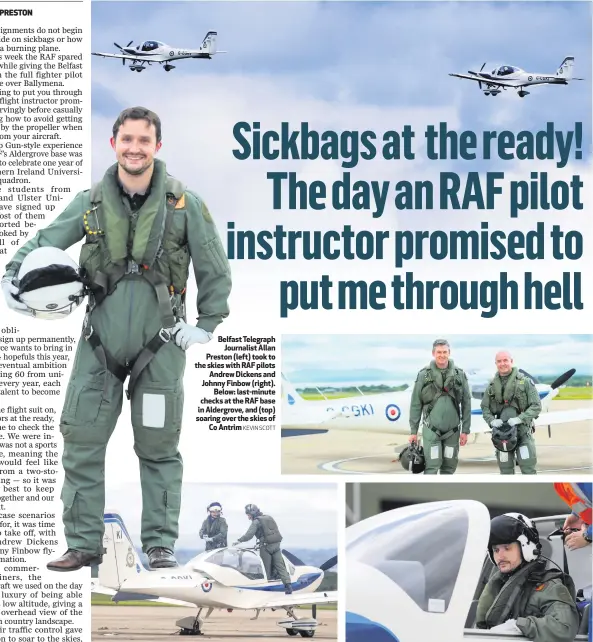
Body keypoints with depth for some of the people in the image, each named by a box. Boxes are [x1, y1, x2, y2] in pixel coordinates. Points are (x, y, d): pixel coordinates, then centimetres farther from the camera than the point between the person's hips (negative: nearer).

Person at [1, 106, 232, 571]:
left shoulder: (184, 204, -3)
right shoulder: (91, 203, 2)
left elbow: (215, 271, 5)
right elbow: (44, 242, 9)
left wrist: (208, 324, 3)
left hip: (161, 342, -2)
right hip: (101, 341, 2)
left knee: (158, 446, 5)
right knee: (81, 439, 1)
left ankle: (161, 542, 16)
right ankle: (84, 544, 11)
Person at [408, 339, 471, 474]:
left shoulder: (459, 375, 4)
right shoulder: (424, 375, 0)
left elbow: (466, 404, 6)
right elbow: (416, 405, 3)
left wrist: (465, 430, 3)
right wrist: (413, 431, 1)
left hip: (452, 431, 2)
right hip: (431, 430, -2)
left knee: (449, 467, 8)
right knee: (432, 466, -8)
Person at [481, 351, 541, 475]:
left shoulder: (525, 381, -2)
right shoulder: (492, 386, 9)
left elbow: (536, 406, -6)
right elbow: (485, 408, 10)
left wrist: (520, 419, -19)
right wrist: (492, 420, -11)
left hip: (523, 432, -3)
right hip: (501, 432, 3)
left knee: (528, 469, -9)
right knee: (506, 470, 8)